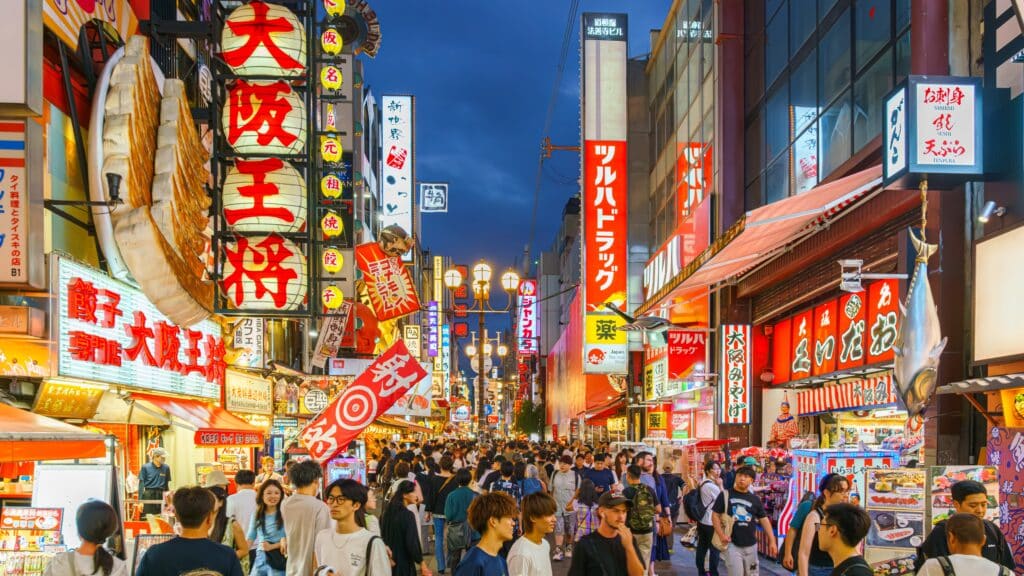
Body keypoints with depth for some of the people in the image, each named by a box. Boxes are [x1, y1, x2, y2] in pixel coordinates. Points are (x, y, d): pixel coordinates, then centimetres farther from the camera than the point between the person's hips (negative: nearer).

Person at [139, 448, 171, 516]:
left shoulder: (166, 468, 4)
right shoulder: (145, 467, -3)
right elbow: (141, 484, -2)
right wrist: (140, 501, -7)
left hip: (161, 496, 2)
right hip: (148, 496, -2)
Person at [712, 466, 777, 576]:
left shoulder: (755, 499, 7)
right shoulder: (725, 495, -2)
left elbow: (764, 519, 9)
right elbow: (716, 515, -1)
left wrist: (772, 541, 3)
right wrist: (721, 534, -15)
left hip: (750, 545, 4)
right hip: (732, 544, -4)